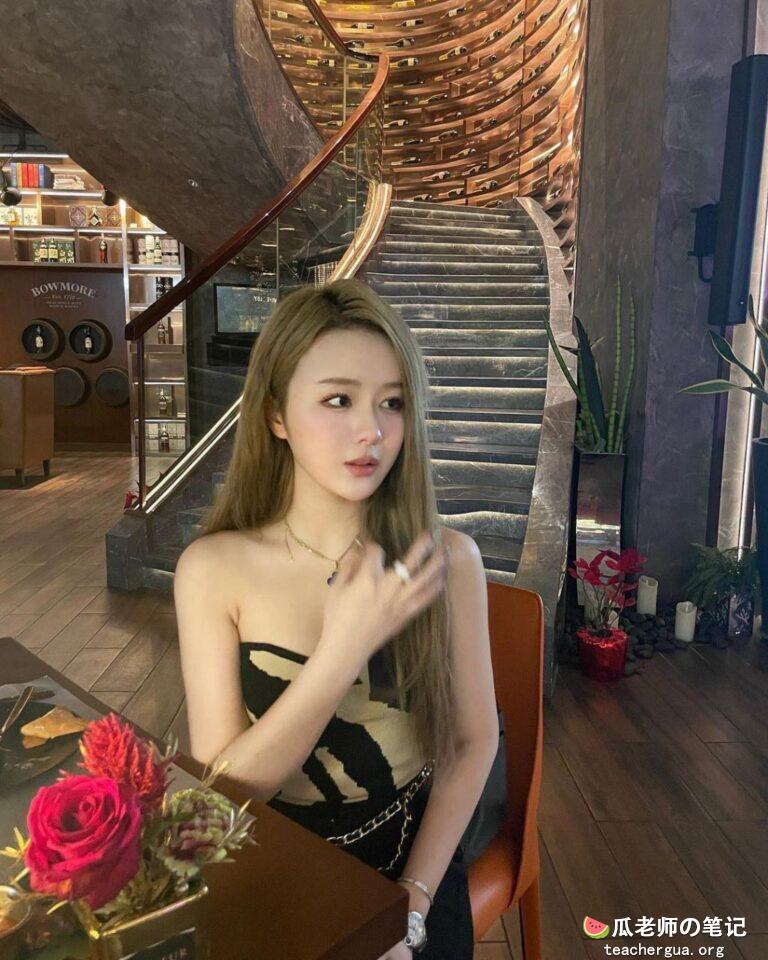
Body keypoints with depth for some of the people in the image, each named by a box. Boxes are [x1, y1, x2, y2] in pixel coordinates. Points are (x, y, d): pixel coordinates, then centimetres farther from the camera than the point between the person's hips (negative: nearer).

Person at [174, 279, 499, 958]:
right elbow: (219, 792, -14)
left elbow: (474, 740, -3)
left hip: (416, 868, 1)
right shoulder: (214, 568, -13)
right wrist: (342, 653, -26)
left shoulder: (447, 559, -11)